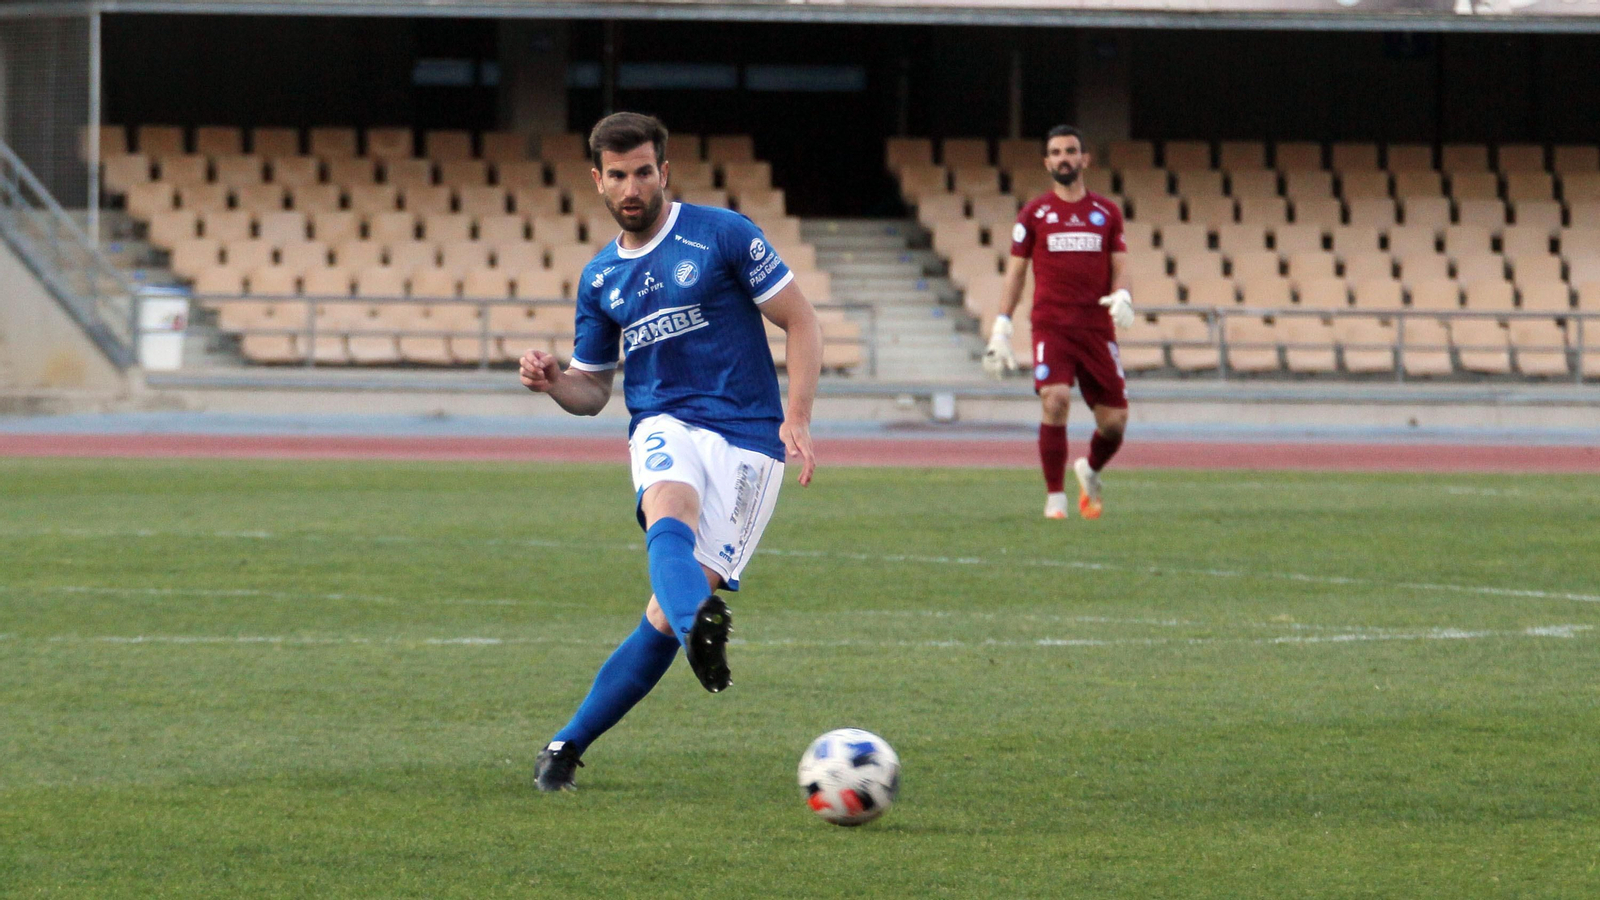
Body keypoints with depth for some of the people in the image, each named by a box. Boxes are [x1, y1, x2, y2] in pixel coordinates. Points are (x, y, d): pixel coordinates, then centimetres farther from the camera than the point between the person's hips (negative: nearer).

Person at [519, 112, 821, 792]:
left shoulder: (721, 235, 2)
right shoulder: (599, 278, 16)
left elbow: (800, 322, 3)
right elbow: (592, 390, 23)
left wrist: (797, 416, -10)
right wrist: (553, 382, -1)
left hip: (748, 439, -3)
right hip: (664, 426, 3)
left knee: (667, 616, -13)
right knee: (669, 515, -36)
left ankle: (569, 744, -3)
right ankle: (700, 627, -67)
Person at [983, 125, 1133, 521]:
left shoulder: (1107, 213, 11)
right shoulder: (1034, 214, 7)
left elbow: (1120, 267, 10)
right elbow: (1015, 272, 9)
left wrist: (1122, 296, -13)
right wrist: (1001, 328, 2)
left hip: (1097, 326, 2)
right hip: (1051, 325, -2)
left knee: (1114, 421, -1)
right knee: (1055, 399, -23)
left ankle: (1090, 471, 33)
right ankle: (1055, 498, -13)